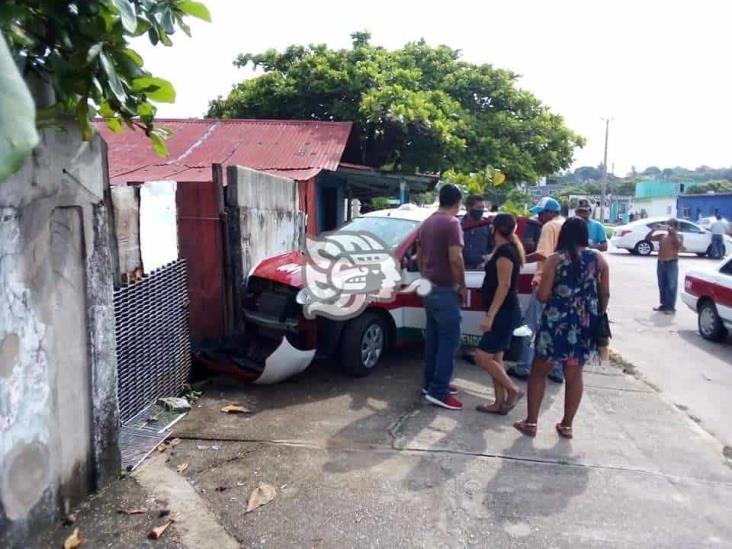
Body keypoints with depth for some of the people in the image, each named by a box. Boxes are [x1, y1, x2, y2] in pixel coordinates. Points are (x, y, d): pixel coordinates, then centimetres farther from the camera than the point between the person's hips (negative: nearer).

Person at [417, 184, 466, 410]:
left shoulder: (427, 222, 13)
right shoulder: (452, 223, -15)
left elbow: (419, 256, 19)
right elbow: (455, 259, -23)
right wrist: (462, 287, -13)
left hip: (429, 288, 9)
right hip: (445, 290, -9)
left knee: (433, 337, 15)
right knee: (449, 340, -4)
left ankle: (430, 383, 23)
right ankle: (439, 391, -4)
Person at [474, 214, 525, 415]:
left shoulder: (505, 251, -17)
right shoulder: (504, 249, 13)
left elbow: (504, 285, -23)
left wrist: (490, 316, -24)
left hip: (505, 312, -10)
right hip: (502, 312, 10)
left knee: (482, 356, -8)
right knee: (495, 358, 11)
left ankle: (513, 390, 5)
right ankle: (500, 403, 17)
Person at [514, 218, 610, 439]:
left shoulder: (555, 259, -6)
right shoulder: (598, 258, 3)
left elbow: (542, 295, -10)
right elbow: (605, 294, 5)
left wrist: (539, 285, 12)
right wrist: (597, 317, 18)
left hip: (557, 323, -3)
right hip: (585, 325, 3)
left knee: (539, 372, 11)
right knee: (574, 375, 15)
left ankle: (531, 422, 14)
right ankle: (566, 425, 23)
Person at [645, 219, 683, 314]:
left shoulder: (678, 236, -2)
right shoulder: (662, 235, 10)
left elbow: (679, 246, -22)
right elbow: (648, 238, 11)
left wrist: (673, 233, -21)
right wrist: (653, 229, -2)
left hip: (671, 263, -5)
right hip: (660, 263, 5)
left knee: (671, 286, -3)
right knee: (662, 285, 10)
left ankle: (671, 307, 1)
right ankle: (664, 304, 20)